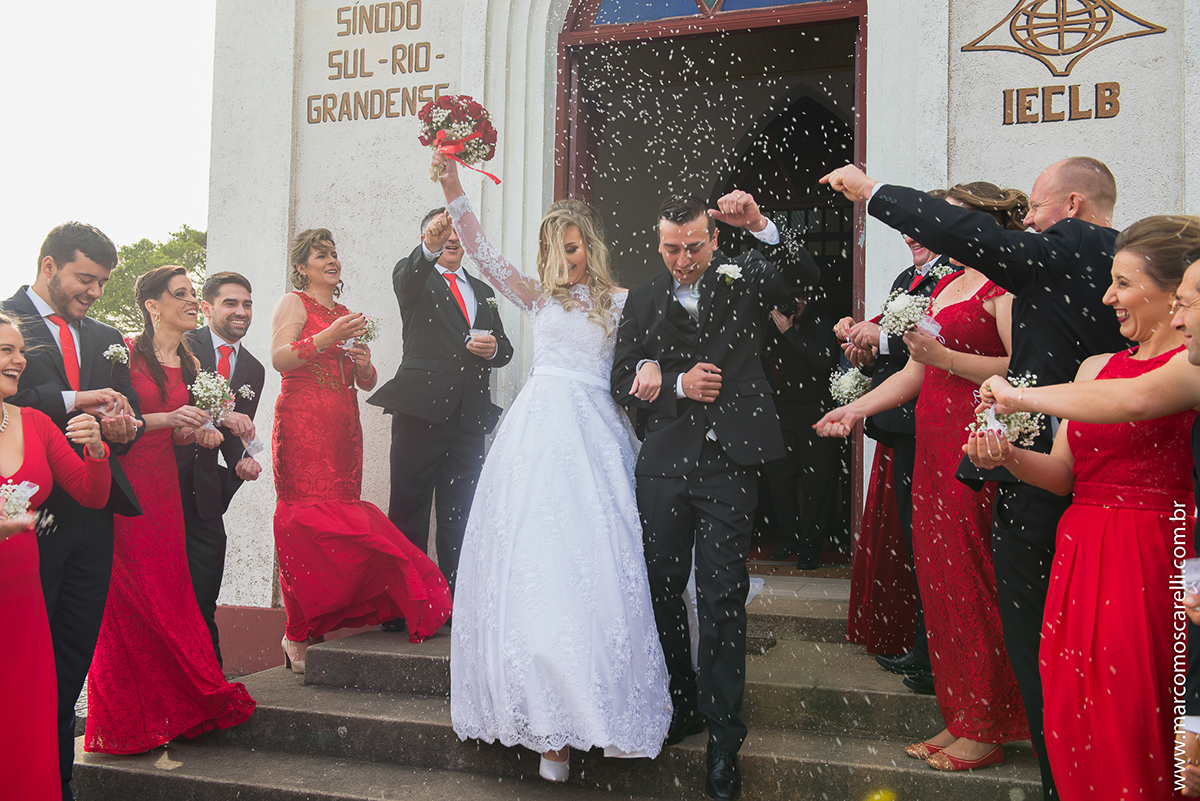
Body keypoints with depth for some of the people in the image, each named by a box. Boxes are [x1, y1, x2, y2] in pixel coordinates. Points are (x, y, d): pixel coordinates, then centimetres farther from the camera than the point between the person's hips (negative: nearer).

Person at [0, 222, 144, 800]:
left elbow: (128, 413, 19)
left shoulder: (106, 339, 19)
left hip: (92, 513, 6)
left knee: (74, 653, 10)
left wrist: (124, 428, -3)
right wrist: (72, 402, -16)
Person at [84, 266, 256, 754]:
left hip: (164, 486, 6)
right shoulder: (126, 354, -6)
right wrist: (165, 418, -20)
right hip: (124, 486, -6)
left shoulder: (189, 363, 14)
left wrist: (200, 433, 0)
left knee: (168, 593, 3)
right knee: (133, 600, -3)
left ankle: (169, 709, 12)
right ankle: (130, 719, 9)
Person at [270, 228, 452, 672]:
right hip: (302, 426, -6)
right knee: (307, 523, -12)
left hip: (344, 429, 6)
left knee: (342, 522, -2)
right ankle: (299, 635, -7)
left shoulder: (348, 315, 24)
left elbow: (366, 383, 24)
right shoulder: (293, 303, 7)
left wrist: (364, 365, 2)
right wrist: (327, 337, -19)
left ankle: (325, 625, 2)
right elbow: (279, 358, -9)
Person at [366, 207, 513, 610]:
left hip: (469, 417, 5)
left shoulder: (483, 291, 23)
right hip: (421, 409, -4)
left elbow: (504, 348, 23)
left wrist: (494, 348, -2)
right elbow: (405, 277, -19)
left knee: (460, 514, 7)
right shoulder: (414, 277, 7)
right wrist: (430, 247, -40)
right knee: (409, 508, -1)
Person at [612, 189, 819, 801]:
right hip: (664, 464, 3)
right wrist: (679, 385, -9)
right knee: (663, 590, 12)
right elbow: (623, 381, 7)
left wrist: (761, 226, -22)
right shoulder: (643, 301, 9)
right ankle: (681, 706, 32)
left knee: (722, 600, -2)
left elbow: (807, 274, -11)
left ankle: (723, 735, 10)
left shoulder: (746, 279, 4)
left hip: (728, 462, -3)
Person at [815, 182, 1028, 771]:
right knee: (938, 577, 10)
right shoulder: (945, 284, 20)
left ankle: (987, 729, 12)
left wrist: (946, 357, -20)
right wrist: (856, 408, 14)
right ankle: (959, 719, 21)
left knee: (970, 579, -3)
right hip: (934, 445, 9)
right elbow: (917, 370, 21)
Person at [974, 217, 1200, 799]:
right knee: (1071, 727, 8)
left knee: (1128, 725, -1)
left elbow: (1135, 399, -28)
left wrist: (1020, 396, -17)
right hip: (1079, 555, 6)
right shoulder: (1096, 366, 15)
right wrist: (1008, 456, -8)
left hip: (1150, 559, -6)